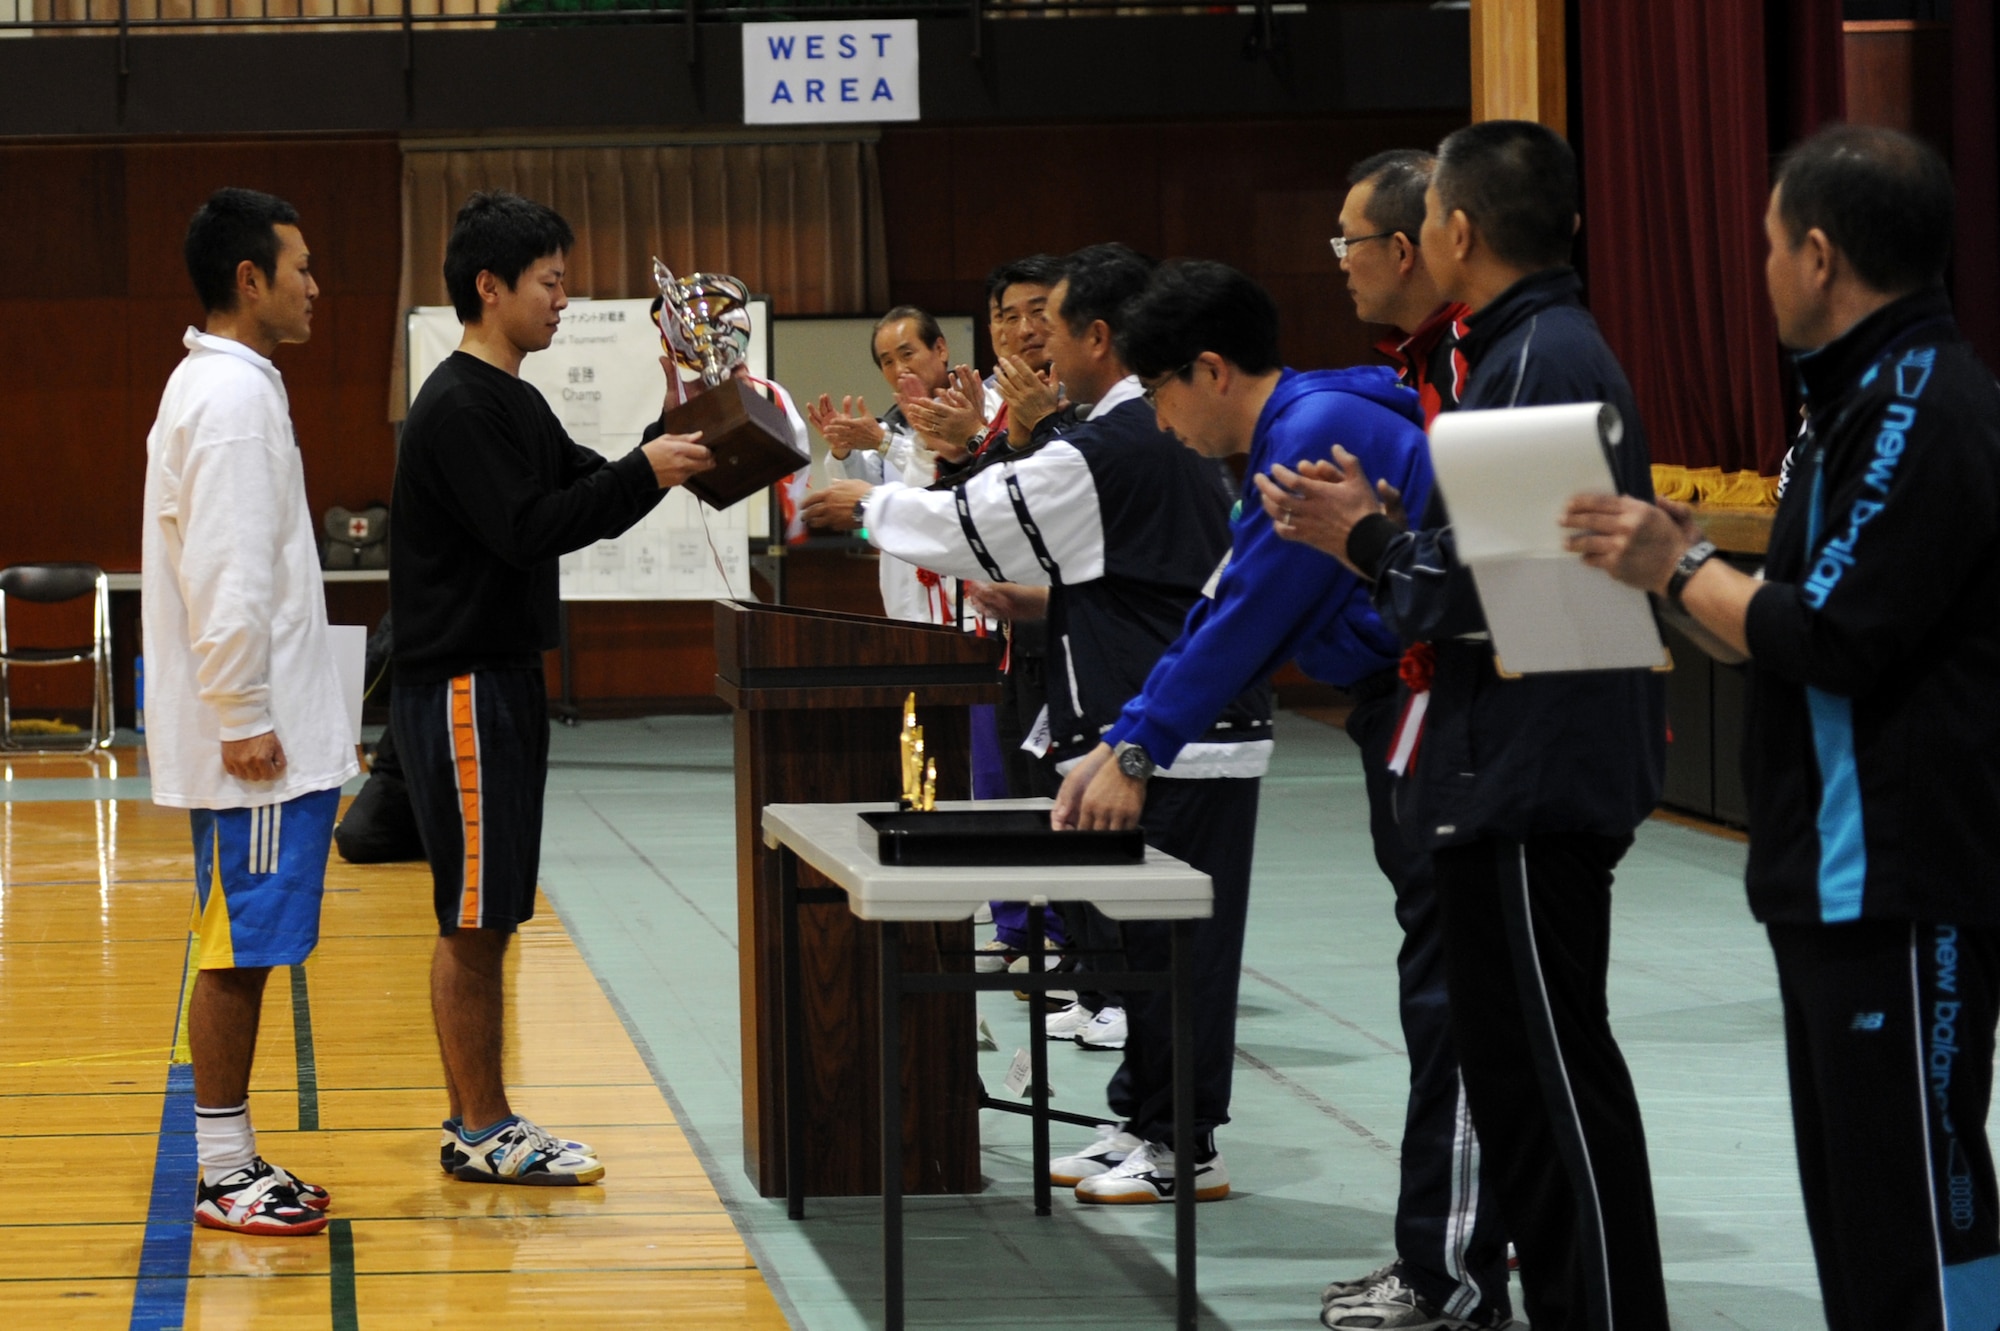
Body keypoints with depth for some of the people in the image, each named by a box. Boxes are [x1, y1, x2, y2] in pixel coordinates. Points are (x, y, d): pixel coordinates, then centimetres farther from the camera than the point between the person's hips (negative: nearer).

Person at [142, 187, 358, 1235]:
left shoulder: (226, 385, 18)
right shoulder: (230, 396, -15)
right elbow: (225, 578, -22)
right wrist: (244, 718, -21)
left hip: (272, 733, 10)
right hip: (253, 741, -10)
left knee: (245, 949, 11)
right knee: (238, 949, -5)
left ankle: (235, 1160, 16)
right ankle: (225, 1175, -1)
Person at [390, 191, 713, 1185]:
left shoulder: (514, 402, 17)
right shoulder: (459, 407, -15)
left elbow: (583, 493, 18)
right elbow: (526, 528, -22)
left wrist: (668, 447, 4)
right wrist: (645, 473, -20)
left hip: (504, 677, 10)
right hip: (460, 686, -10)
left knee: (485, 920, 12)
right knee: (473, 921, -5)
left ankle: (477, 1123, 16)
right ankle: (482, 1130, 0)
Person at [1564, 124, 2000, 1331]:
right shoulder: (1869, 393, 16)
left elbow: (1829, 637, -21)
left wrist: (1681, 568, -8)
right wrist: (1691, 564, 7)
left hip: (1902, 889, -11)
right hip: (1838, 876, 11)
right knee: (1850, 1187, 15)